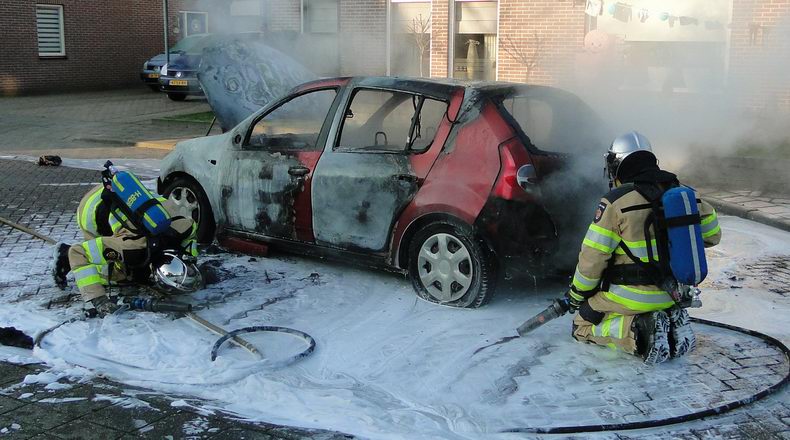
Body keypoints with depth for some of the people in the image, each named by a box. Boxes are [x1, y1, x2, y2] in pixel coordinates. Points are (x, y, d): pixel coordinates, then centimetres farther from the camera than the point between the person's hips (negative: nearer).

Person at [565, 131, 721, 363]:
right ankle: (672, 323, 2)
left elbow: (593, 256, -14)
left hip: (631, 296, -6)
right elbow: (712, 234, 12)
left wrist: (577, 293, 2)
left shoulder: (616, 201, -16)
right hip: (672, 294, 6)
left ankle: (637, 332, -14)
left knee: (582, 325, 13)